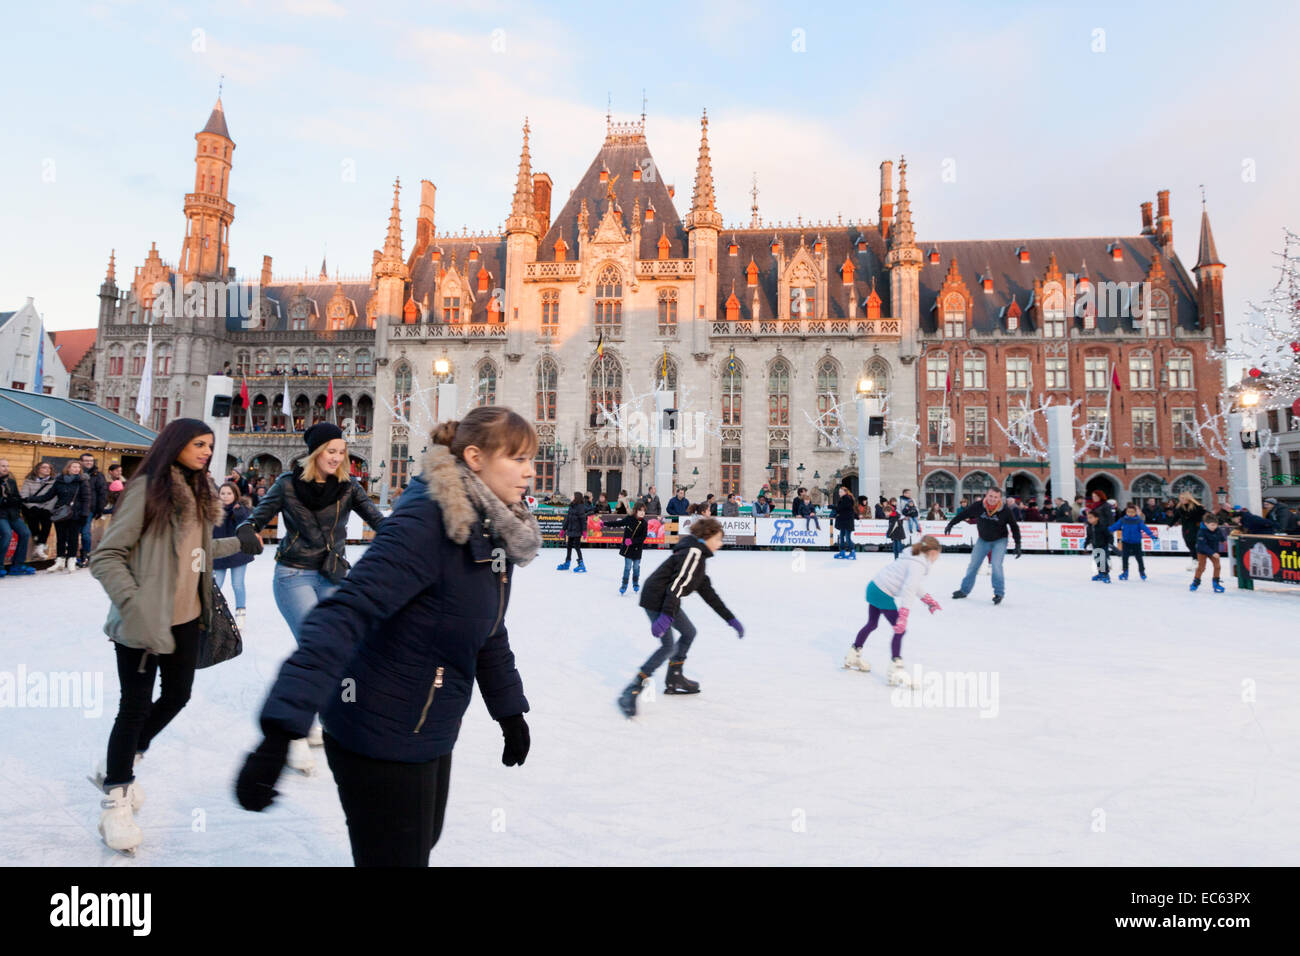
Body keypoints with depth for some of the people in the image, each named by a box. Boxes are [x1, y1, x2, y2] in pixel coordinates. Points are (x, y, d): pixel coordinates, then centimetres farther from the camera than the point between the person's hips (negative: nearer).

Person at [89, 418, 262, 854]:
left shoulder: (197, 490, 9)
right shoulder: (147, 488, -15)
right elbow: (106, 556, -16)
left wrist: (239, 545, 16)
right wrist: (135, 606, -25)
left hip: (186, 617, 8)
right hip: (144, 622, -8)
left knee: (177, 696, 17)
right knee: (136, 707, 4)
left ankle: (118, 766, 42)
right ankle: (115, 798, 25)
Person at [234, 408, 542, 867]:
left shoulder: (496, 532, 1)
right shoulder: (425, 523, -25)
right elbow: (345, 615, -33)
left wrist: (510, 710, 19)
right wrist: (279, 731, -40)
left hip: (431, 734, 9)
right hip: (381, 741, -8)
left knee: (421, 845, 27)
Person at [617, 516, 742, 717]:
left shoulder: (698, 557, 18)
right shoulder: (693, 552, -14)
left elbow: (709, 594, 22)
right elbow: (678, 583, -26)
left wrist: (731, 619, 23)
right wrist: (666, 616, -34)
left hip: (666, 601, 10)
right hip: (655, 600, -10)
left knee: (689, 632, 20)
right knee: (668, 647, -13)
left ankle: (674, 678, 28)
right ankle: (632, 690, -11)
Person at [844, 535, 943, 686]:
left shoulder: (915, 559, 10)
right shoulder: (918, 565, -19)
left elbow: (915, 584, 24)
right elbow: (908, 590, -30)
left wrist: (928, 600, 34)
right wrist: (904, 615, -37)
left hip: (874, 587, 10)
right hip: (883, 595, -10)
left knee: (871, 624, 26)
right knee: (900, 631, -5)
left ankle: (852, 657, 40)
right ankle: (895, 670, -4)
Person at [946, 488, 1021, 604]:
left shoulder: (1005, 511, -21)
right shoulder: (978, 506, -20)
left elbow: (1014, 527, -8)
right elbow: (963, 514, -3)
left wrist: (1018, 545, -8)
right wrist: (951, 523, 0)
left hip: (1000, 540, -3)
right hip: (983, 539, 3)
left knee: (996, 564, -16)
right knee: (973, 564, 8)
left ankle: (999, 592, -1)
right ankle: (964, 590, 22)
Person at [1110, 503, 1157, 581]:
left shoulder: (1139, 521, -8)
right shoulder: (1123, 520, -2)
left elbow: (1145, 528, -15)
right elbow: (1114, 526, -1)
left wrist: (1152, 535, -27)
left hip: (1136, 543, -1)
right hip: (1126, 542, 2)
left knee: (1139, 557, 8)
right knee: (1125, 557, 3)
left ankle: (1142, 571, 25)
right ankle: (1125, 572, 14)